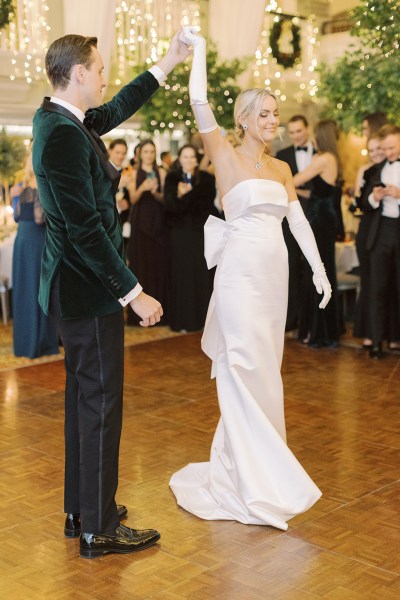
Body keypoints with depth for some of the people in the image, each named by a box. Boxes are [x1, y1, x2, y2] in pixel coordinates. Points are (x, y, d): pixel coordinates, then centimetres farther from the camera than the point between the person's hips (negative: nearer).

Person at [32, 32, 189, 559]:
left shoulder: (58, 118, 8)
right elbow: (85, 228, -24)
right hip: (89, 288, -10)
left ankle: (80, 510, 31)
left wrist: (167, 64, 29)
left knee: (84, 398, 17)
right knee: (101, 402, -1)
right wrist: (133, 292, -20)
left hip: (77, 285, 10)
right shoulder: (64, 136, -22)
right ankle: (99, 529, 12)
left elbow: (117, 111, 25)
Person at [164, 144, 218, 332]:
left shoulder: (207, 179, 7)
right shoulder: (172, 178, 6)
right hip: (179, 231, 0)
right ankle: (182, 319, 3)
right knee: (181, 273, -1)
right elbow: (169, 204, -7)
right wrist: (178, 195, -24)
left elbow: (208, 203, -1)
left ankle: (202, 317, 6)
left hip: (201, 230, 0)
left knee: (202, 273, -1)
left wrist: (185, 195, -9)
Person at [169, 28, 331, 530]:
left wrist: (318, 269, 4)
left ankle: (260, 457, 26)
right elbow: (199, 103, -14)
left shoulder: (281, 168, 14)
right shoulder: (226, 156, -2)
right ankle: (254, 477, 4)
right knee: (246, 366, -4)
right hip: (241, 272, -6)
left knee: (266, 366, 12)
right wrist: (198, 48, -6)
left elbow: (298, 221, 11)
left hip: (276, 274, 6)